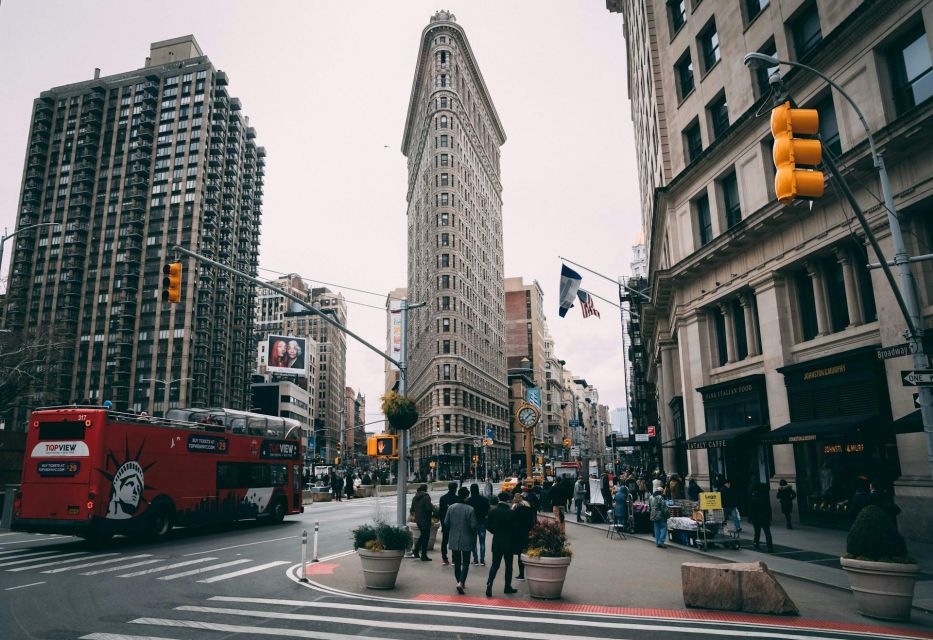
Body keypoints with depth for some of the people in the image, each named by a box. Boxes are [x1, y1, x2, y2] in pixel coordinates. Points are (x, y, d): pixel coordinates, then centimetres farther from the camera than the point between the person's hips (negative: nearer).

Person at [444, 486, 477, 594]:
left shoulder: (451, 508, -5)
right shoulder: (470, 509, -16)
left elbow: (446, 523, 0)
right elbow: (473, 526, -14)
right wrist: (474, 538, 5)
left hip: (454, 540, 3)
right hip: (466, 540, -3)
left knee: (457, 563, 16)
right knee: (465, 563, 5)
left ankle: (460, 582, 25)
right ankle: (461, 582, -10)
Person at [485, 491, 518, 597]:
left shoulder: (492, 511, -4)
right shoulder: (510, 512, -15)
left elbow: (488, 525, 0)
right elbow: (514, 528, -10)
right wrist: (513, 540, 6)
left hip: (496, 541, 3)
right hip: (508, 542, -3)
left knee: (495, 564, 8)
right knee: (508, 565, 11)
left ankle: (489, 583, -11)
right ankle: (508, 587, 18)